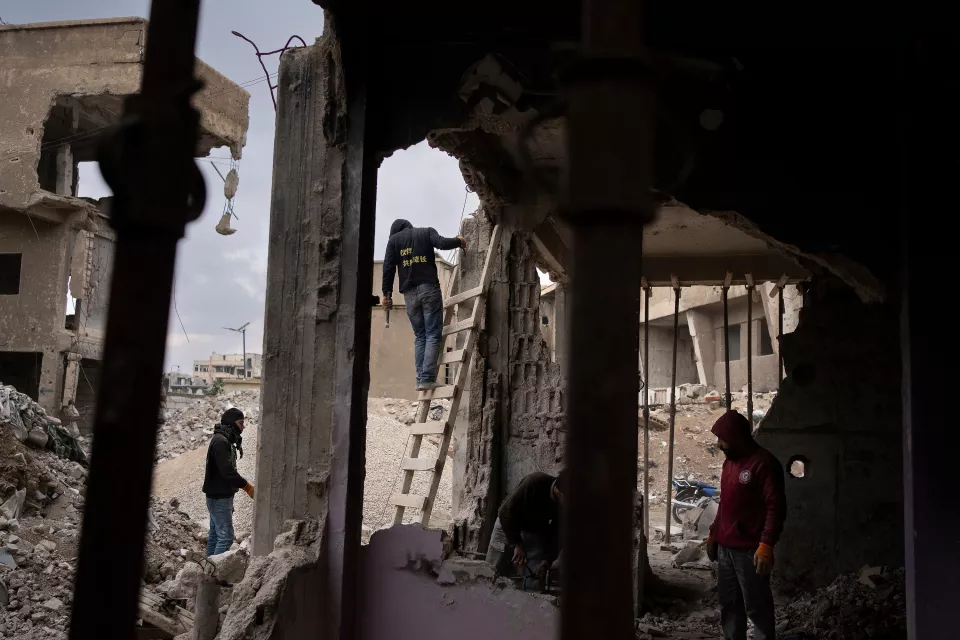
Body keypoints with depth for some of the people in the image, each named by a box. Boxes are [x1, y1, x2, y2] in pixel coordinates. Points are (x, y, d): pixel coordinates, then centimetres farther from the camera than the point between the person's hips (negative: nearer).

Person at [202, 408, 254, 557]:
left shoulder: (225, 440, 14)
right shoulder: (220, 441, -18)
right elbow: (228, 471, -24)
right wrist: (248, 487, -19)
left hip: (220, 496, 10)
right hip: (219, 497, -10)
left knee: (215, 535, 12)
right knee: (226, 536, -11)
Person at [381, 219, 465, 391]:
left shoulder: (394, 239, 15)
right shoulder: (427, 232, 11)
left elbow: (388, 267, 7)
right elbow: (442, 243, -8)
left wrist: (387, 293, 8)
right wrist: (458, 241, 11)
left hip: (409, 293, 3)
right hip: (429, 288, -3)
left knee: (420, 336, 10)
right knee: (433, 335, -4)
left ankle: (420, 379, 1)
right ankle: (427, 378, -15)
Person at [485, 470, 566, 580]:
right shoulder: (535, 483, -34)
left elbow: (555, 532, -8)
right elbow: (506, 512, -27)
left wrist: (548, 560, -20)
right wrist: (517, 544, -25)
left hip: (535, 532, 3)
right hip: (508, 526, -3)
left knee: (537, 575, -9)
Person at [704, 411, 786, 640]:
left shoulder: (763, 463, -14)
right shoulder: (729, 462, 14)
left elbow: (776, 507, -18)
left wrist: (766, 545, -24)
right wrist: (713, 534, 21)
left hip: (750, 550, -9)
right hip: (725, 548, 9)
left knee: (757, 607, -3)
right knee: (729, 604, 15)